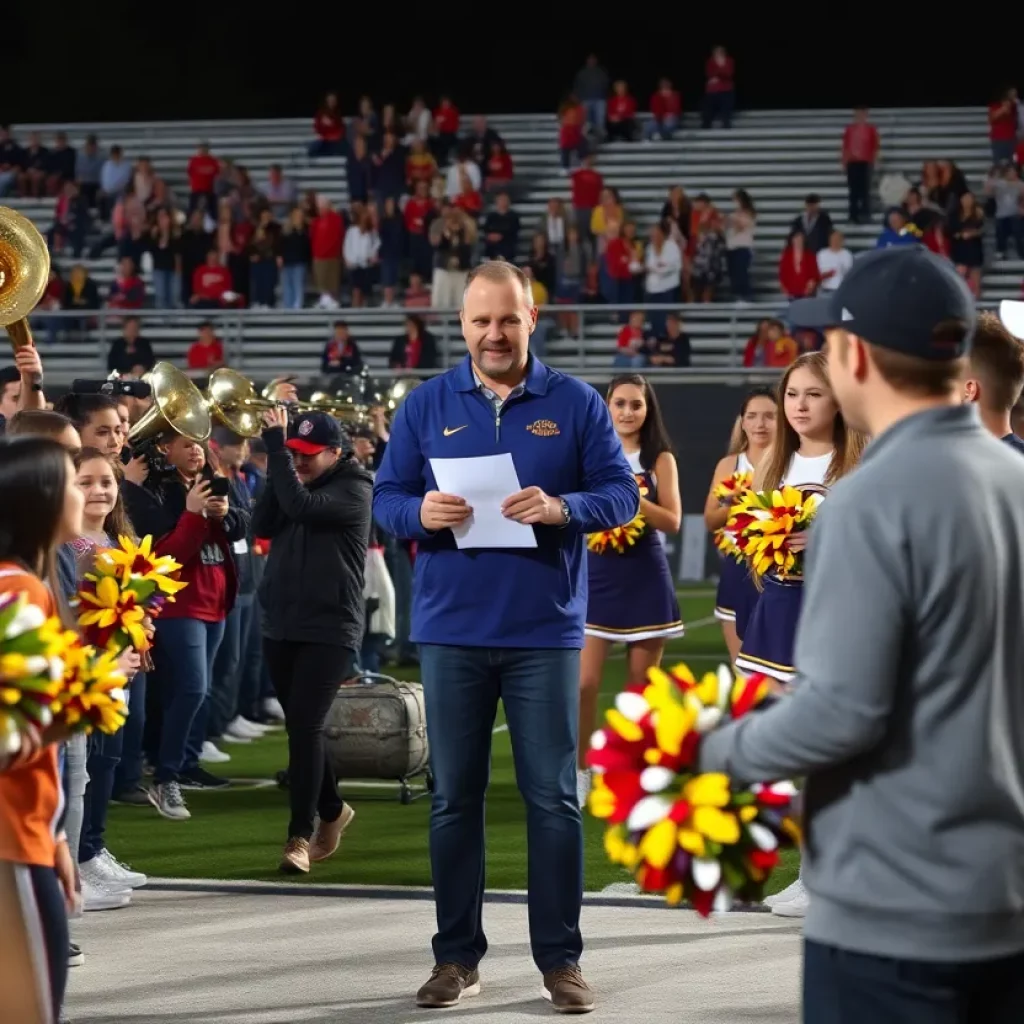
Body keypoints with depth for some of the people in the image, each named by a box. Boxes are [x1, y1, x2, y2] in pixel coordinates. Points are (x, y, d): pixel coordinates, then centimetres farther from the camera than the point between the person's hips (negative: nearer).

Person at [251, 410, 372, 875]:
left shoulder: (353, 489, -8)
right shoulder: (295, 481, 11)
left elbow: (301, 506, -25)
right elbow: (262, 526, -3)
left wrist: (275, 444, -20)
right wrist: (278, 456, -10)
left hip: (329, 630, -7)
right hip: (281, 626, 7)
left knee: (304, 727, -14)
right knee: (301, 727, 14)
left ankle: (301, 835, -11)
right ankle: (331, 810, 33)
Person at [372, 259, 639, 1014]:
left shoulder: (577, 404, 1)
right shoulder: (426, 405, 5)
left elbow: (622, 493, -1)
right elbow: (386, 498, 5)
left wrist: (562, 508, -20)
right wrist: (420, 512, -17)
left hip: (545, 630, -1)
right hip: (452, 630, 2)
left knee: (554, 797, 1)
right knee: (455, 796, 7)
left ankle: (561, 958, 9)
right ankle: (457, 954, 16)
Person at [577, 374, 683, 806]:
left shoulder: (660, 459, 2)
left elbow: (672, 520, -6)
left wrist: (629, 494, -17)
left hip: (645, 578, 0)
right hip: (597, 577, 0)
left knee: (642, 685, 7)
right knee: (584, 683, -8)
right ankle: (579, 774, 4)